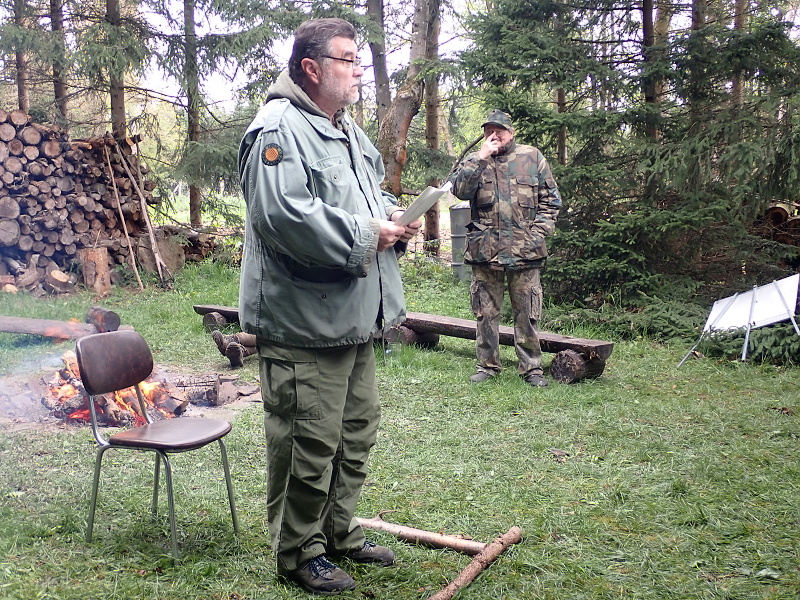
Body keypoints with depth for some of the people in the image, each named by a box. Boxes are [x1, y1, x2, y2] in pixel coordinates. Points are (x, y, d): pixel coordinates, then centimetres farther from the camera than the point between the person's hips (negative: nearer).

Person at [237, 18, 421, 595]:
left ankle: (341, 531, 37)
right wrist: (365, 235, -20)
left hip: (354, 317, 10)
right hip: (304, 324, -10)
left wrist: (393, 216, 5)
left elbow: (373, 195, 28)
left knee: (357, 429, 19)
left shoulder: (349, 131, 17)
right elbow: (283, 215, -27)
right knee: (310, 443, 0)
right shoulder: (279, 129, -15)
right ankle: (300, 552, 20)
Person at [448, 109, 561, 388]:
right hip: (484, 249, 1)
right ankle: (487, 364, 21)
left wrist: (539, 232, -3)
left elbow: (550, 200, 8)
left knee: (527, 314, 4)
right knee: (486, 312, 9)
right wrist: (481, 157, -12)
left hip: (525, 250, -1)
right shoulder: (474, 161, 9)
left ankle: (532, 367, 14)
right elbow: (458, 189, -10)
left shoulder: (532, 158, 7)